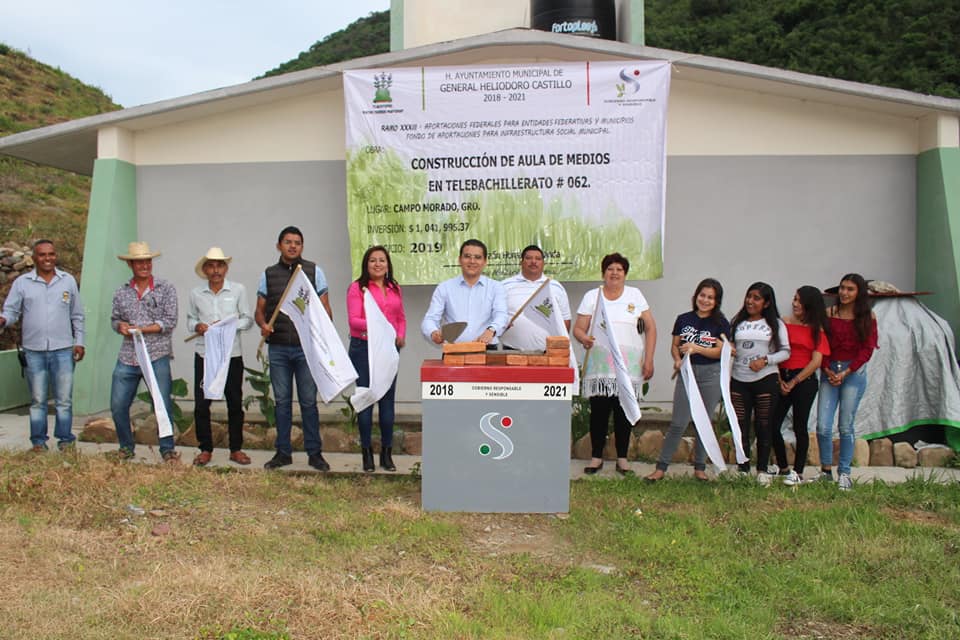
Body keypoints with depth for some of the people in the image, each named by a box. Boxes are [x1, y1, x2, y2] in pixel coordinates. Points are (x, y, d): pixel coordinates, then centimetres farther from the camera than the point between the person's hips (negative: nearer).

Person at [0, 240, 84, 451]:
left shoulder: (68, 281, 5)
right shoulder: (22, 283, 2)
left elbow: (77, 316, 10)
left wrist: (79, 342, 5)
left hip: (63, 349, 0)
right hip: (34, 351, 0)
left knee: (64, 399, 5)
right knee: (37, 400, 10)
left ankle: (65, 439, 16)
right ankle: (38, 440, 20)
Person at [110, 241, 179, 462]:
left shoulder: (166, 289, 0)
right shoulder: (122, 292, 11)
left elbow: (170, 321, -6)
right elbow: (114, 318, 19)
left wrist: (140, 329, -12)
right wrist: (120, 326, -4)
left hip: (157, 356, -3)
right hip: (127, 358, 4)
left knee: (163, 404, -2)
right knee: (118, 406, 4)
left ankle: (167, 449, 14)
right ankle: (126, 447, 24)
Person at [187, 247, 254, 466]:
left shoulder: (238, 290, 0)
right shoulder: (196, 293, 4)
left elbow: (248, 319, 1)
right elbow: (190, 319, 13)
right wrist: (197, 326, -8)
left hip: (232, 355, -1)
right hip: (204, 355, 1)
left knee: (235, 403, 6)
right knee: (201, 403, 2)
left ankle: (236, 449, 19)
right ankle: (205, 449, 17)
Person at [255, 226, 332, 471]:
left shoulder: (314, 271, 4)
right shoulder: (268, 274, 9)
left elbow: (325, 308, 4)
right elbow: (260, 310, 10)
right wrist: (263, 324, -12)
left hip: (306, 347, -2)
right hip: (277, 348, 2)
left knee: (309, 401, 2)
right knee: (282, 401, 9)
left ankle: (314, 452, 11)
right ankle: (283, 452, 19)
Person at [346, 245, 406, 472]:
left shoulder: (395, 288, 13)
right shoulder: (357, 287, -1)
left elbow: (401, 318, 19)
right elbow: (353, 320, -9)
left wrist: (401, 337, 1)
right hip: (363, 348, -4)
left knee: (387, 400, 5)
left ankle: (387, 453, 15)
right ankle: (367, 452, 11)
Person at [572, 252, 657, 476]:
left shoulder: (635, 295, 8)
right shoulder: (591, 296, 7)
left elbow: (650, 328, 7)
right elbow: (578, 328, 3)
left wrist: (649, 360, 0)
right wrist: (584, 338, -20)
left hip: (628, 366, 1)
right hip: (599, 366, 0)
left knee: (624, 411, 3)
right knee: (599, 411, -1)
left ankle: (622, 458, 15)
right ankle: (596, 457, 12)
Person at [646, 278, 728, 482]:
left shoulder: (720, 323, 1)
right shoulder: (683, 319, 6)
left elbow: (720, 351, -7)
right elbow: (674, 345, 10)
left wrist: (697, 348, -20)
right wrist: (677, 359, -10)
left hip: (711, 375, 0)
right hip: (686, 373, 0)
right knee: (678, 423, -3)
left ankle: (700, 467, 21)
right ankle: (661, 467, 3)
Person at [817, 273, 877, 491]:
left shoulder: (867, 317, 2)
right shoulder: (828, 314, 5)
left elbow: (867, 349, -1)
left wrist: (846, 372, -10)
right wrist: (827, 370, -9)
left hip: (854, 373, -1)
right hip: (829, 371, 2)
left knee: (846, 426, 0)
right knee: (822, 426, -5)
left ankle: (844, 473, 10)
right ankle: (826, 470, 10)